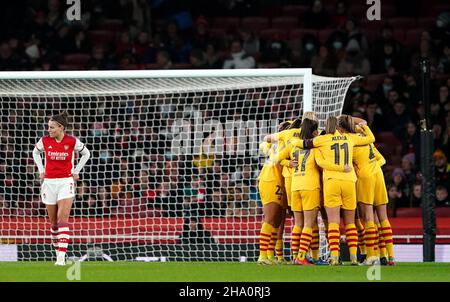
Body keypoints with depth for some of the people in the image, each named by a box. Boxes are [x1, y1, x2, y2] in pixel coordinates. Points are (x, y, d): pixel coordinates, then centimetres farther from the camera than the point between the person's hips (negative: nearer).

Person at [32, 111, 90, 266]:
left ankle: (62, 256, -20)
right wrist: (41, 170, 10)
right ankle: (58, 250, 25)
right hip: (49, 182, 3)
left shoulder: (72, 141, -9)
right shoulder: (45, 140, -3)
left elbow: (86, 153, 9)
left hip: (66, 182, -3)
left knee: (63, 219, -15)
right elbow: (36, 152, 18)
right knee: (53, 222, 8)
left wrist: (76, 171, 5)